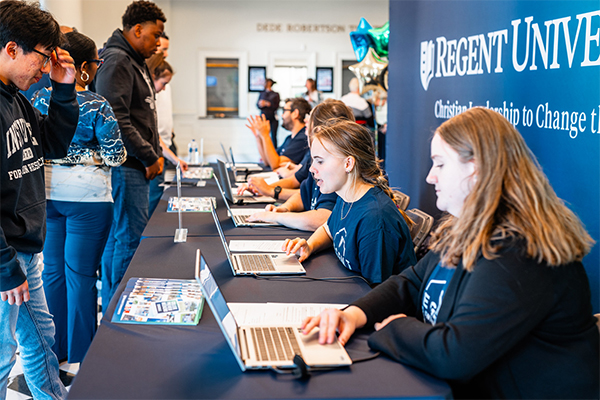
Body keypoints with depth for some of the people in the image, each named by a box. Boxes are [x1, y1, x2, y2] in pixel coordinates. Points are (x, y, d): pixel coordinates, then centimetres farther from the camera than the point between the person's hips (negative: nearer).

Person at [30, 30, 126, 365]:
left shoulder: (39, 99, 1)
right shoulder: (98, 107, -14)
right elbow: (116, 156, -10)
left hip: (47, 192, 5)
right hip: (87, 196, -5)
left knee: (52, 269, 14)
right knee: (80, 274, 2)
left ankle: (54, 350, 26)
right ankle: (80, 358, 13)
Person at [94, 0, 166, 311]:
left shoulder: (136, 62, 19)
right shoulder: (117, 62, -13)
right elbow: (116, 121, -22)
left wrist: (156, 154, 15)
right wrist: (150, 157, -16)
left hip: (137, 168, 10)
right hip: (126, 167, -10)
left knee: (119, 236, 15)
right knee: (131, 238, -6)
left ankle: (112, 305, 25)